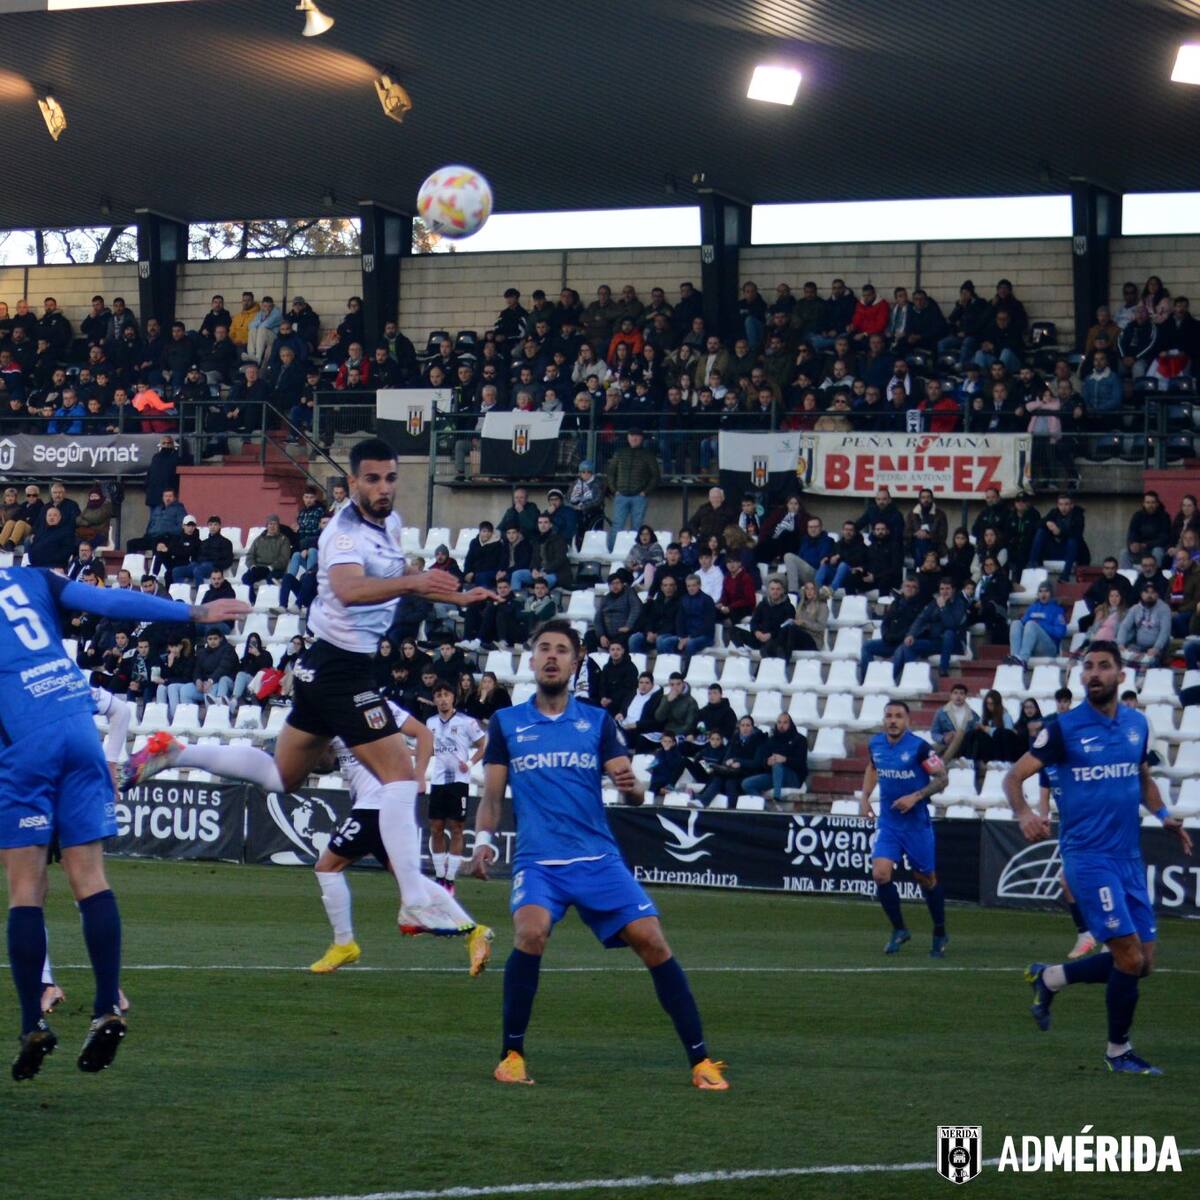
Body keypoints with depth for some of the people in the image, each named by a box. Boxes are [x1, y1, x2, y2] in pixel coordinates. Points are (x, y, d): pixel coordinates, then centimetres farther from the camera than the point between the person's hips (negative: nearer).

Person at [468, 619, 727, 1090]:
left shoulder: (597, 722, 8)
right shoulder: (506, 723, 9)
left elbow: (633, 791, 1)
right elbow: (492, 795, 12)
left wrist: (631, 786, -22)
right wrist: (484, 840, -6)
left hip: (597, 858, 1)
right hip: (537, 860, -1)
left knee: (652, 942, -12)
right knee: (531, 932, -29)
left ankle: (701, 1060, -2)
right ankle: (511, 1054, -14)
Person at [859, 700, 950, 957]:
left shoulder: (919, 747, -15)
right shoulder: (876, 744, 0)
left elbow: (942, 779, -10)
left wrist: (916, 796, -22)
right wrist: (865, 797, 10)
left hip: (916, 823, -3)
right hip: (888, 823, 3)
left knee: (926, 879, 8)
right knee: (880, 873, -14)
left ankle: (940, 934, 29)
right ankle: (899, 929, 4)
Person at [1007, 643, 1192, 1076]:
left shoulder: (1137, 724, 8)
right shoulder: (1065, 728, -7)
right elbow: (1014, 776, -6)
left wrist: (1163, 815, 6)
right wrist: (1024, 813, -26)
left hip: (1129, 857, 6)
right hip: (1088, 857, -6)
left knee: (1142, 963, 6)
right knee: (1130, 956, -12)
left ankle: (1048, 978, 26)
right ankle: (1118, 1052, 8)